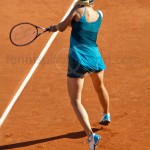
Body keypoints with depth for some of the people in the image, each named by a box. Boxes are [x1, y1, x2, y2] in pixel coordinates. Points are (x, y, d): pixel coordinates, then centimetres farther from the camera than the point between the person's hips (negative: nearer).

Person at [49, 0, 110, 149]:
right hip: (95, 59, 5)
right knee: (100, 87, 34)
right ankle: (106, 115, 58)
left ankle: (91, 135, -17)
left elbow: (61, 28, -2)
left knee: (75, 101, 1)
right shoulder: (99, 14, 5)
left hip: (77, 61, -5)